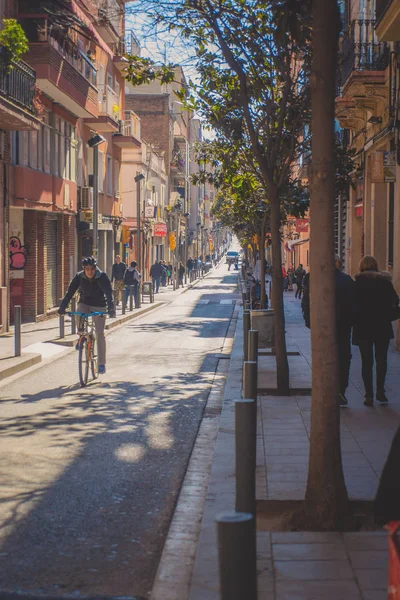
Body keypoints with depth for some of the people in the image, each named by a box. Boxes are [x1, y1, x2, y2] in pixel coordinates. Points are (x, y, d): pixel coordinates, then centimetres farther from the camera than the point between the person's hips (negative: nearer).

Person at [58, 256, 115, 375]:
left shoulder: (102, 277, -21)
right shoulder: (79, 277, -15)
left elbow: (109, 294, -30)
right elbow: (69, 293, -18)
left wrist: (111, 308, -45)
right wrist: (62, 307, -30)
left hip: (99, 306, -2)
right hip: (84, 303, 2)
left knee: (99, 333, -8)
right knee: (79, 315, -33)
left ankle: (102, 364, 0)